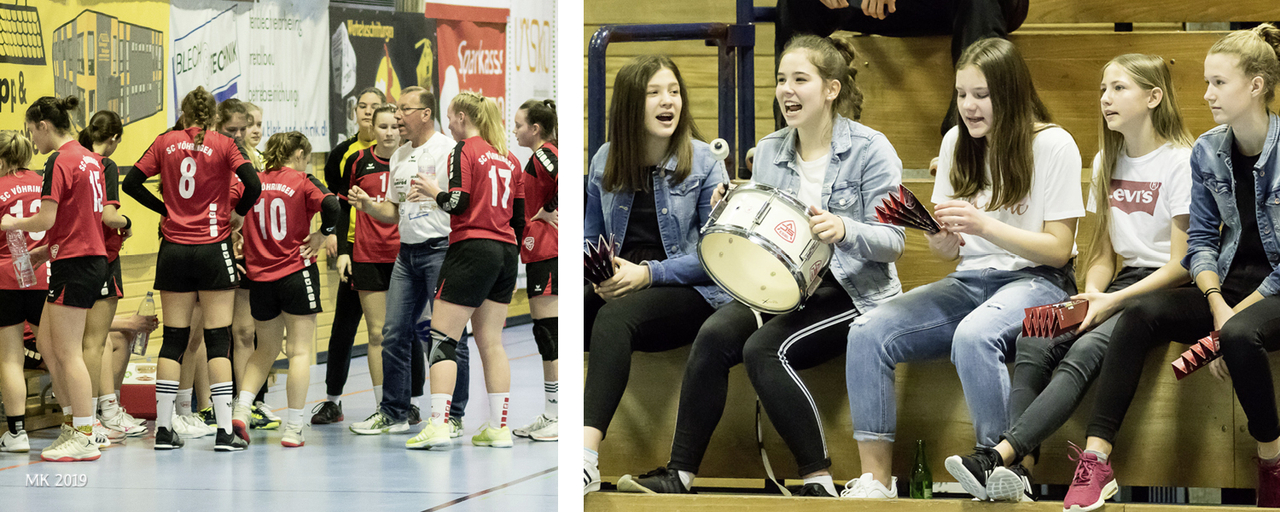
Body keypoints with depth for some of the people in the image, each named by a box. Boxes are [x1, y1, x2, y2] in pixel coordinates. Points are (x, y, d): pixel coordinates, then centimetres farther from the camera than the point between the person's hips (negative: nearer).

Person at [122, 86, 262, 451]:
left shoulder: (165, 143, 4)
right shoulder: (224, 145, -2)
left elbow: (131, 183, 2)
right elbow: (253, 184, -13)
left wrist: (163, 208, 13)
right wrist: (238, 214, 5)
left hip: (173, 249, 3)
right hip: (213, 249, -3)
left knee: (173, 338, 8)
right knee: (218, 338, -1)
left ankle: (164, 428, 7)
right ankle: (225, 431, -5)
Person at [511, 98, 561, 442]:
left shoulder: (543, 155, -12)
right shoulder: (543, 155, 17)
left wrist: (547, 211, -17)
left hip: (545, 254, -10)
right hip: (540, 252, 10)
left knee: (548, 331, -8)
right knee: (545, 331, 12)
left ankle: (558, 418, -7)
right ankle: (551, 415, 16)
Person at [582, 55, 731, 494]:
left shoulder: (703, 162, -1)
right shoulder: (605, 162, 11)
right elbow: (589, 236, 20)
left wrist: (649, 273, -15)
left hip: (690, 292, -4)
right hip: (617, 285, 4)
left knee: (615, 316, -37)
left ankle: (586, 454, -51)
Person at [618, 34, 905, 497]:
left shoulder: (870, 150, -8)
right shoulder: (769, 151, 9)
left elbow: (893, 243, -11)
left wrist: (845, 230, -31)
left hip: (854, 290, -6)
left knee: (764, 349, -29)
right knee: (714, 334, -21)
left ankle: (819, 480, -19)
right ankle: (680, 473, -19)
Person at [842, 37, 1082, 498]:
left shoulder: (1053, 145, -7)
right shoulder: (956, 142, 11)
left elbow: (1058, 250, -10)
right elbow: (949, 250, 14)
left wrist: (984, 225, -22)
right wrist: (943, 240, -11)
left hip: (1035, 282, -6)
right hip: (968, 282, 6)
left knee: (973, 337, -39)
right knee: (868, 333, -18)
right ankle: (875, 481, -17)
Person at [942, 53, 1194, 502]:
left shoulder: (1181, 162, -5)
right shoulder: (1107, 162, 18)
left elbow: (1182, 265, -9)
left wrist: (1113, 301, -16)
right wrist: (1092, 293, -3)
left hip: (1166, 292, -7)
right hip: (1121, 287, 7)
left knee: (1087, 350, -33)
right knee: (1033, 342, -23)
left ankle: (999, 455, -46)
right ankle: (1019, 468, -39)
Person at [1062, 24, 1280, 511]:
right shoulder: (1207, 151, 6)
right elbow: (1200, 239, 6)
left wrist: (1235, 317, -16)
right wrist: (1218, 307, -12)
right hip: (1225, 289, 5)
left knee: (1239, 334, -38)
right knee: (1142, 313, -23)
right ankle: (1096, 461, -34)